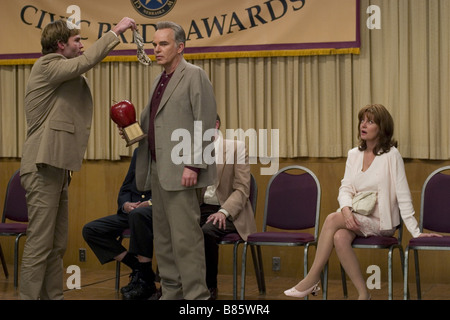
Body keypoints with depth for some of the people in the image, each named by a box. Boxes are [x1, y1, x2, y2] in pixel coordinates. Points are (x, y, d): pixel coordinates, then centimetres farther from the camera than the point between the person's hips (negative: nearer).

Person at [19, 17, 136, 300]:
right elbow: (85, 62, -23)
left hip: (57, 168, 10)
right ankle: (29, 296, -5)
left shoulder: (61, 72, 21)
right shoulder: (47, 66, -8)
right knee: (39, 244, -9)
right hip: (43, 168, -10)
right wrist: (115, 32, -17)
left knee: (58, 245, 11)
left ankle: (53, 296, 16)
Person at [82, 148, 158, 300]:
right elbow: (125, 189, 20)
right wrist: (125, 204, -2)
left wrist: (152, 202, -21)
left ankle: (146, 280, -27)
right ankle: (137, 269, -8)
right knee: (89, 230, -7)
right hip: (132, 211, 8)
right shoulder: (138, 152, 21)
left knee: (138, 214, -41)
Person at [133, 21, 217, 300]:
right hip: (159, 169, 9)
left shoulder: (194, 76, -5)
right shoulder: (160, 81, 20)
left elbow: (206, 125, -12)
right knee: (163, 237, 10)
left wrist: (193, 165, -18)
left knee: (185, 236, -9)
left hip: (180, 171, -9)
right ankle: (171, 292, 18)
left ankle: (196, 295, -3)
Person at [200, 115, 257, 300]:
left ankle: (210, 286, -15)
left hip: (229, 212, -4)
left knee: (207, 232, -35)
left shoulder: (236, 147, -3)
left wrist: (223, 212, -22)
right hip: (201, 208, 4)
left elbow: (242, 189, -9)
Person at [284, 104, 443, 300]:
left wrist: (415, 232, -11)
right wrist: (346, 210, -19)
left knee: (332, 219, -27)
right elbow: (345, 188, 4)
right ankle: (363, 294, -24)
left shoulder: (391, 155, -6)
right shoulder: (353, 154, 11)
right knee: (340, 237, -31)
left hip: (381, 222, -4)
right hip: (356, 218, 4)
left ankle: (312, 280, -21)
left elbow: (403, 195, -8)